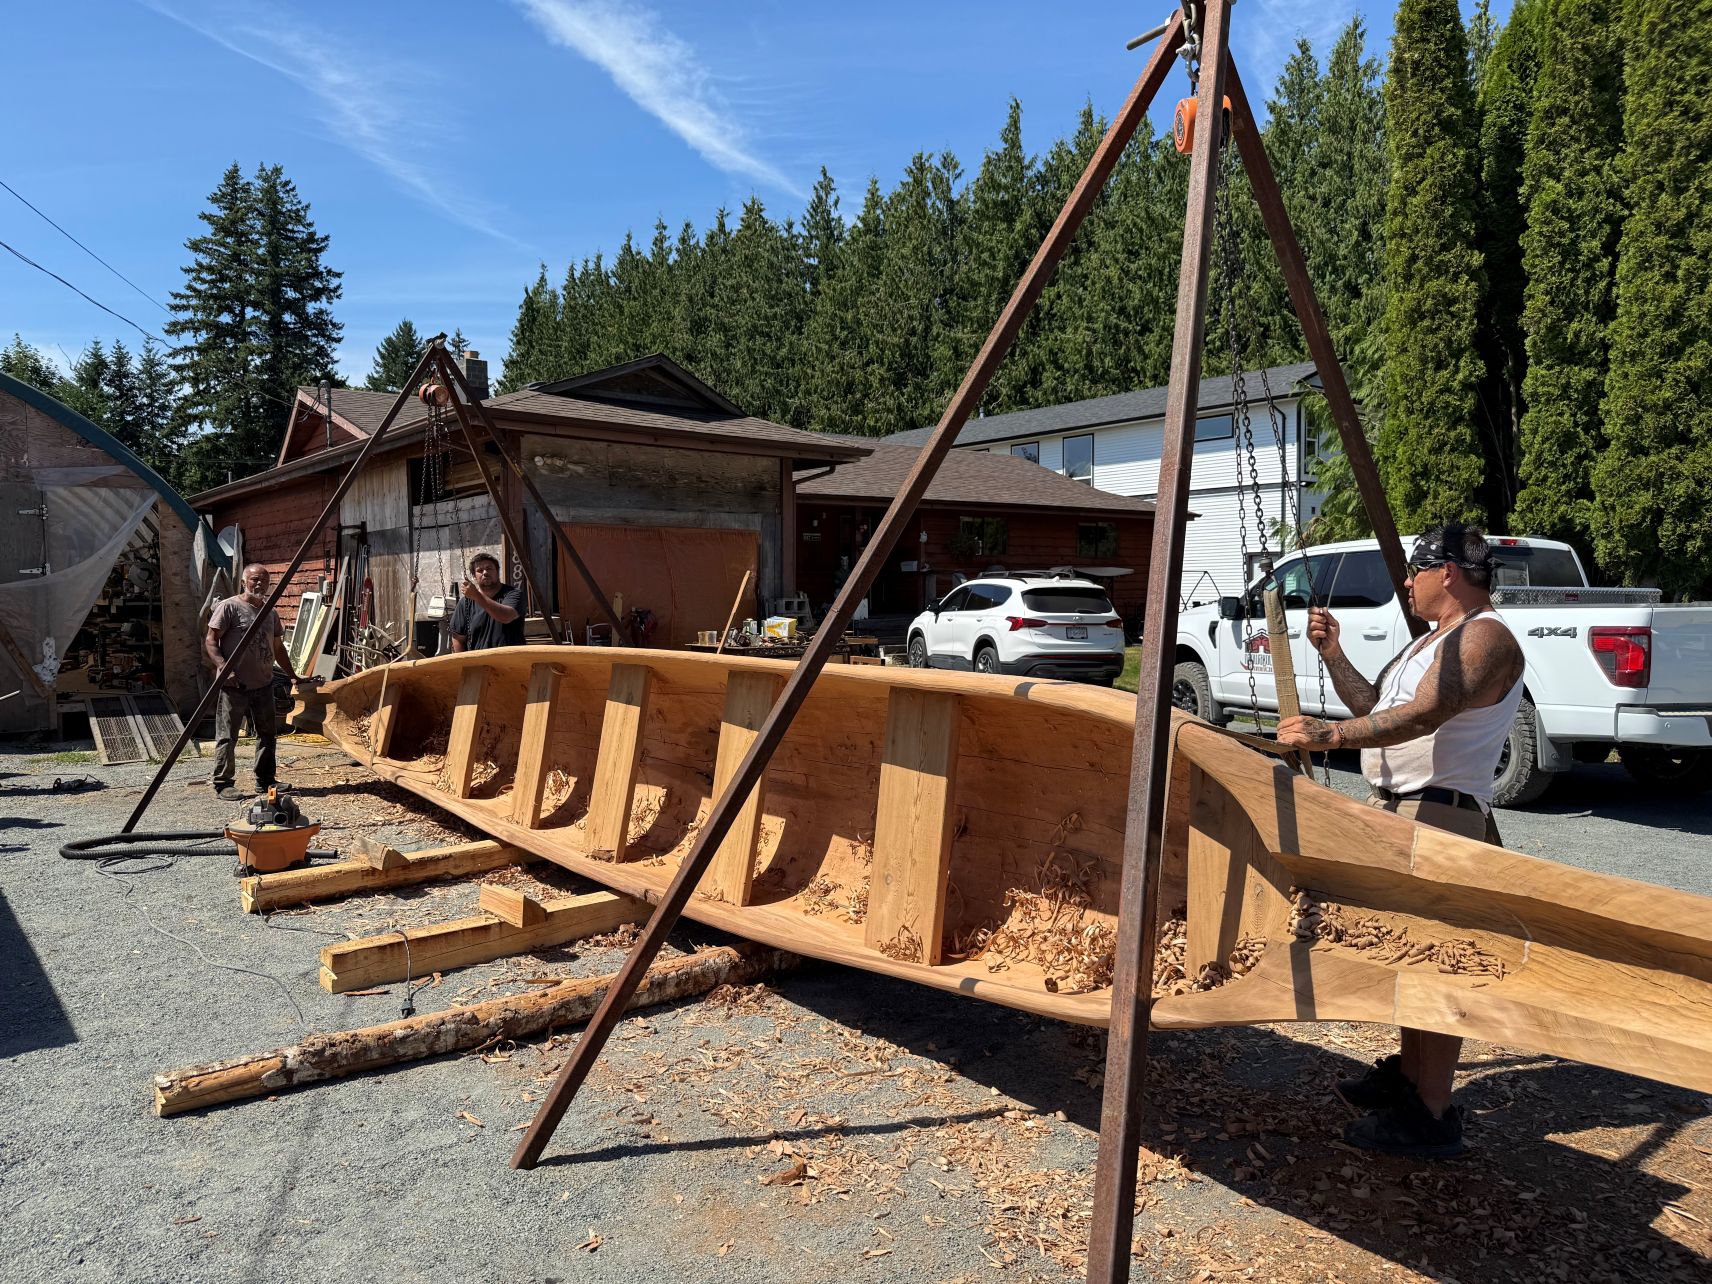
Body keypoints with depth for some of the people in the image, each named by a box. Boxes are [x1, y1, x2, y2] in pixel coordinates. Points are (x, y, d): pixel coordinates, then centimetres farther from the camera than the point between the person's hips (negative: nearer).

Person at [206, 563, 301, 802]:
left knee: (267, 734, 12)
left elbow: (278, 647, 23)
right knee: (227, 736, -2)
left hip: (264, 684, 7)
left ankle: (265, 780, 21)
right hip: (234, 685, -7)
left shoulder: (271, 613, 15)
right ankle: (223, 783, 4)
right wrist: (224, 669, -21)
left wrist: (291, 675, 21)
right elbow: (211, 641, -10)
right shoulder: (229, 607, -6)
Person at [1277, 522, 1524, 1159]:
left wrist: (1330, 734, -37)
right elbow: (1373, 706, 21)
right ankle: (1408, 1074, 29)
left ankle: (1432, 1115, -3)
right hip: (1394, 809, 10)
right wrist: (1332, 653, 10)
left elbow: (1423, 715, -28)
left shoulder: (1486, 639, -12)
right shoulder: (1439, 639, 21)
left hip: (1439, 815, -10)